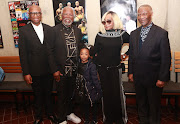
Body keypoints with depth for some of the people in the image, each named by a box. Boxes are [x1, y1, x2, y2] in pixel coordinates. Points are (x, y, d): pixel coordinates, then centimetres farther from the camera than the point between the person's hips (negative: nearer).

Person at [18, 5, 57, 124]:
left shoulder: (49, 29, 2)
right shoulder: (24, 30, -5)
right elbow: (22, 53, -6)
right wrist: (26, 73, -9)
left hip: (49, 70, 2)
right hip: (35, 71, -2)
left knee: (48, 93, 18)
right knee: (38, 95, 14)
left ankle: (50, 113, 41)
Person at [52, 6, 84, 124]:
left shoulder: (77, 31, 6)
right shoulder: (55, 30, -8)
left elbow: (81, 48, 10)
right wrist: (55, 69, -13)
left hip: (74, 69, 4)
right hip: (61, 70, -4)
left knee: (71, 93, 20)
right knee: (62, 95, 11)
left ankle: (70, 113, 42)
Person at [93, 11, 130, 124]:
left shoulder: (122, 34, -2)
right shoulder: (99, 35, 1)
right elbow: (95, 53, 6)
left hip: (115, 68, -1)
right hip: (102, 69, 1)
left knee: (117, 92, 3)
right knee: (106, 93, 8)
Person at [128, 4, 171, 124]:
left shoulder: (161, 33, -9)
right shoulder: (134, 34, 7)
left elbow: (166, 58, -9)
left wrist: (162, 78, -12)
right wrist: (131, 72, 8)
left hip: (154, 78, -4)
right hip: (138, 77, 5)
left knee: (154, 105, 13)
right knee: (141, 104, 20)